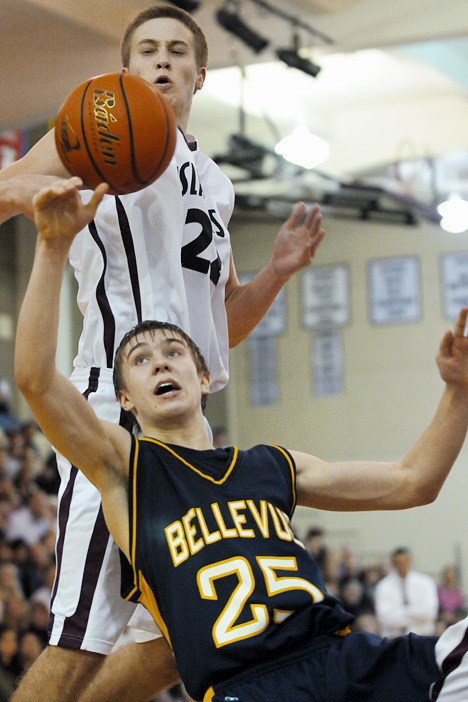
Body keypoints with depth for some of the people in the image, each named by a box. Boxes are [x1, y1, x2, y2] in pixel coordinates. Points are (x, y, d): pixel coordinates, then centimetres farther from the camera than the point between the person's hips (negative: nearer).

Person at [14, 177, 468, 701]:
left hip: (351, 657, 4)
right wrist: (53, 246, -11)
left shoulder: (272, 465, 26)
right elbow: (35, 378, -3)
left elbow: (412, 482, 29)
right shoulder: (123, 466, 13)